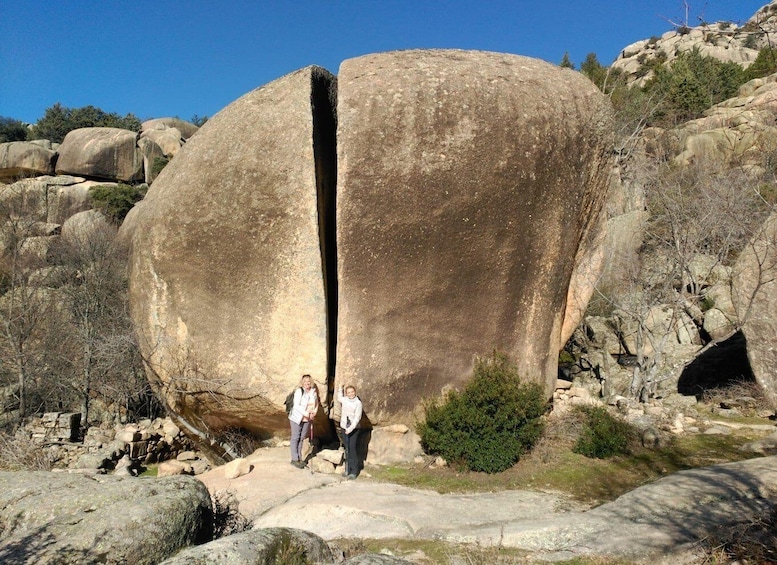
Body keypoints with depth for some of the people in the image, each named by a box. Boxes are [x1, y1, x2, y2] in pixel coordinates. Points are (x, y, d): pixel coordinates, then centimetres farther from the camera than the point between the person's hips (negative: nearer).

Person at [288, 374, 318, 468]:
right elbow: (296, 405, -20)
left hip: (307, 419, 5)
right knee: (295, 438, 2)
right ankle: (294, 459, 9)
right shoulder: (299, 391, -15)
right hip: (296, 418, -5)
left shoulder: (314, 392, 1)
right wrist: (305, 413, -25)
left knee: (302, 438, 13)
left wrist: (314, 413, -5)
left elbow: (316, 404, 12)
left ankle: (299, 458, 23)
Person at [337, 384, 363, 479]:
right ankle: (347, 469, 13)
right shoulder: (344, 400, 6)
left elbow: (357, 417, -14)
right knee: (346, 449, 7)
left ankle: (354, 471, -4)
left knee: (352, 449, -9)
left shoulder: (358, 403, -9)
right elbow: (339, 398, 33)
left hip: (354, 429, -5)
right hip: (344, 427, 5)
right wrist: (340, 389, 23)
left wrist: (351, 428, -23)